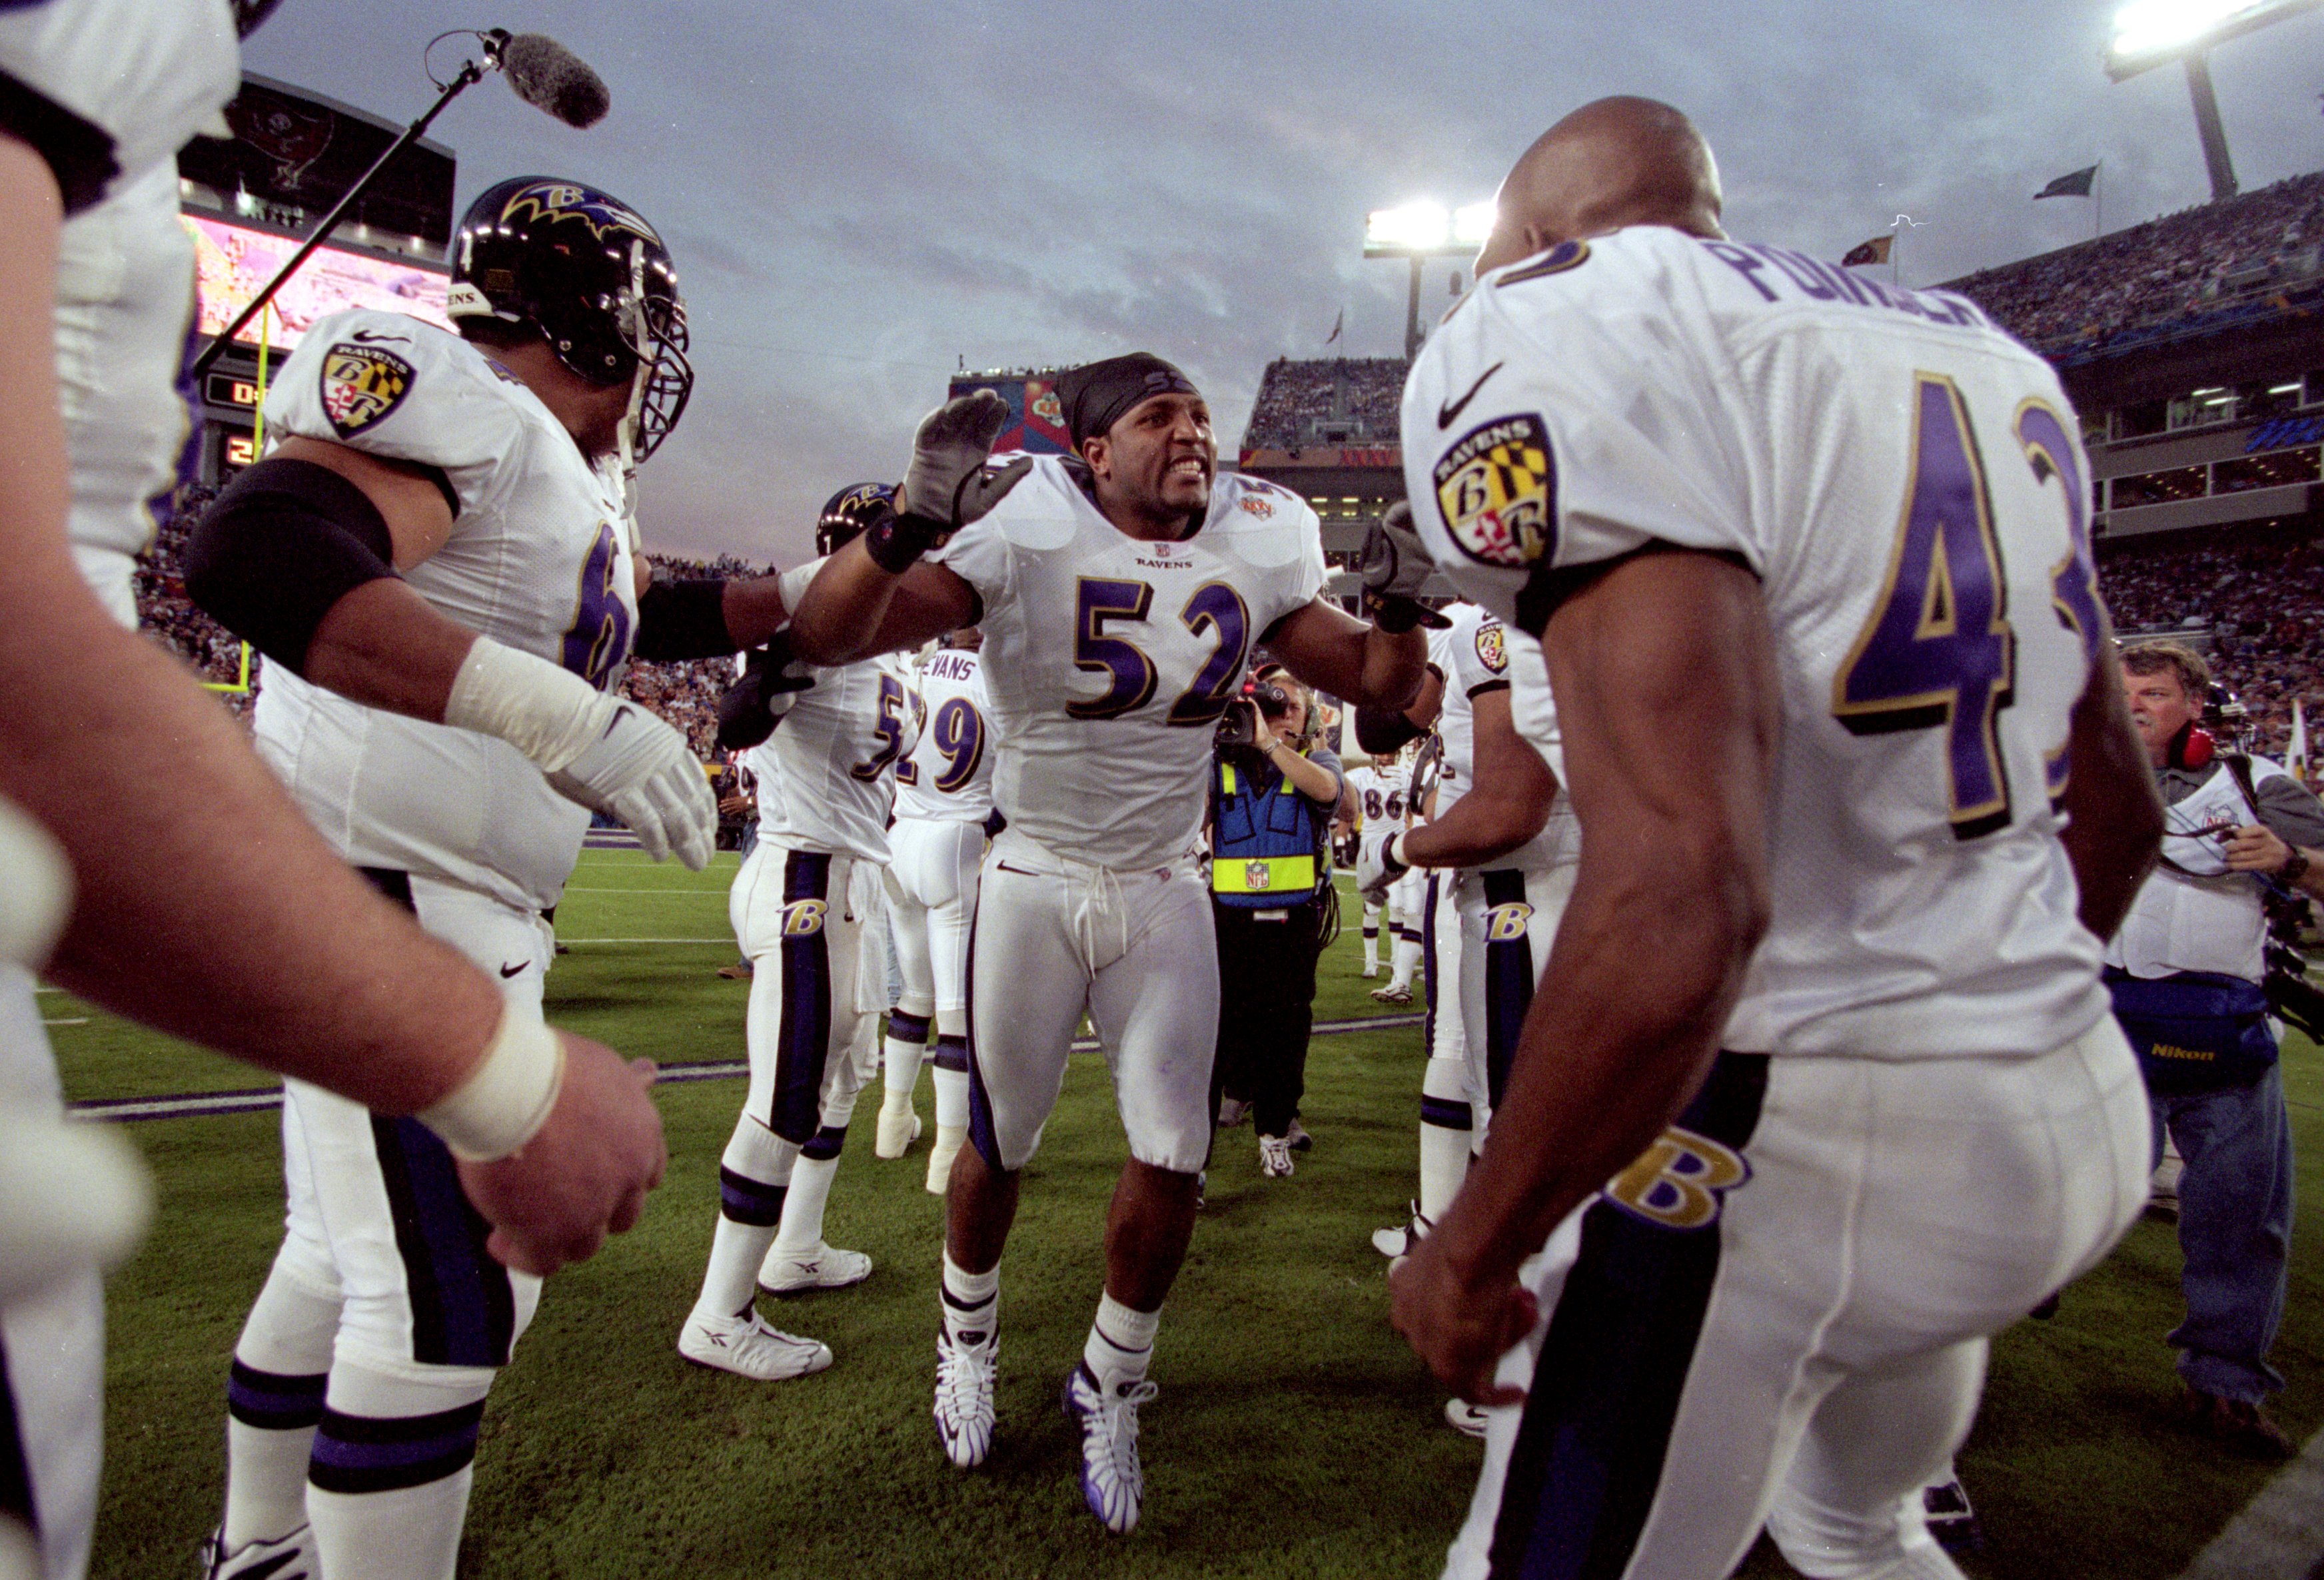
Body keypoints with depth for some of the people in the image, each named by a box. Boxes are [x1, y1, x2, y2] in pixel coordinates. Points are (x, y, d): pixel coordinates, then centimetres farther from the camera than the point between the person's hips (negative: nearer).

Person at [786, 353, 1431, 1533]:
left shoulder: (1255, 551, -1)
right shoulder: (1026, 532, -16)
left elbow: (1376, 683, 9)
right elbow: (825, 640, -23)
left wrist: (1400, 610, -12)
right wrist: (912, 521, -39)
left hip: (1165, 891, 3)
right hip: (1035, 882, -3)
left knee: (1172, 1157, 3)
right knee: (998, 1143, 11)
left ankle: (1108, 1388, 29)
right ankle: (967, 1343, 42)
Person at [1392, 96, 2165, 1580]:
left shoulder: (1560, 334, -15)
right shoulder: (1979, 349, 12)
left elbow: (1678, 900, -29)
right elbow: (2119, 807, 16)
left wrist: (1475, 1251, -15)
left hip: (1793, 1134, -8)